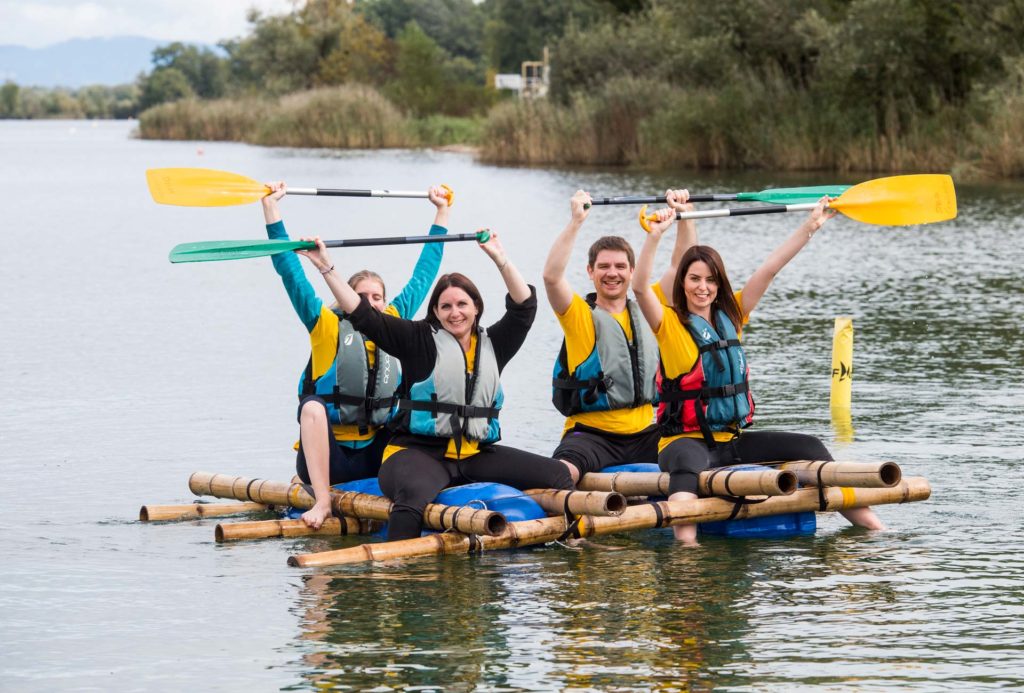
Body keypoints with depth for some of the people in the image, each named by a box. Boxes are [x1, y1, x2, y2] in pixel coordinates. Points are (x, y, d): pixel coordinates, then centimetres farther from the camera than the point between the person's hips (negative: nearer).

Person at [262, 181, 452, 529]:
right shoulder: (328, 327, -1)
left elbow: (423, 274, 18)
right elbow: (290, 271, -4)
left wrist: (442, 211, 24)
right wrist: (270, 206, -7)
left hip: (375, 457, 4)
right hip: (330, 457, -4)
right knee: (313, 406, -33)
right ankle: (322, 501, -36)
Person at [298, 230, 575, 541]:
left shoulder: (492, 344, 17)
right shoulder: (420, 340, 5)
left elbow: (524, 307, 12)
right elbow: (363, 316, -1)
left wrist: (501, 259, 5)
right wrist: (327, 268, -7)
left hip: (476, 454, 5)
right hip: (418, 452, -5)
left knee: (557, 475, -11)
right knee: (414, 493, -41)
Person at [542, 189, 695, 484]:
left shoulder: (647, 311, 13)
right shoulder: (580, 316, -1)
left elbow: (681, 265, 15)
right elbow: (551, 276, -19)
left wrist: (683, 216, 2)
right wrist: (577, 221, -23)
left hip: (643, 434, 5)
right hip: (592, 433, -5)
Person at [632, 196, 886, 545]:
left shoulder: (731, 316, 12)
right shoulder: (670, 323, -3)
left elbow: (769, 269, 8)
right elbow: (640, 287, -21)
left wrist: (810, 227, 6)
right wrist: (655, 235, -33)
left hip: (733, 440, 7)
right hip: (686, 440, -7)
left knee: (808, 447, -6)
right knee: (689, 461, -41)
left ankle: (865, 519, -9)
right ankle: (686, 543, -62)